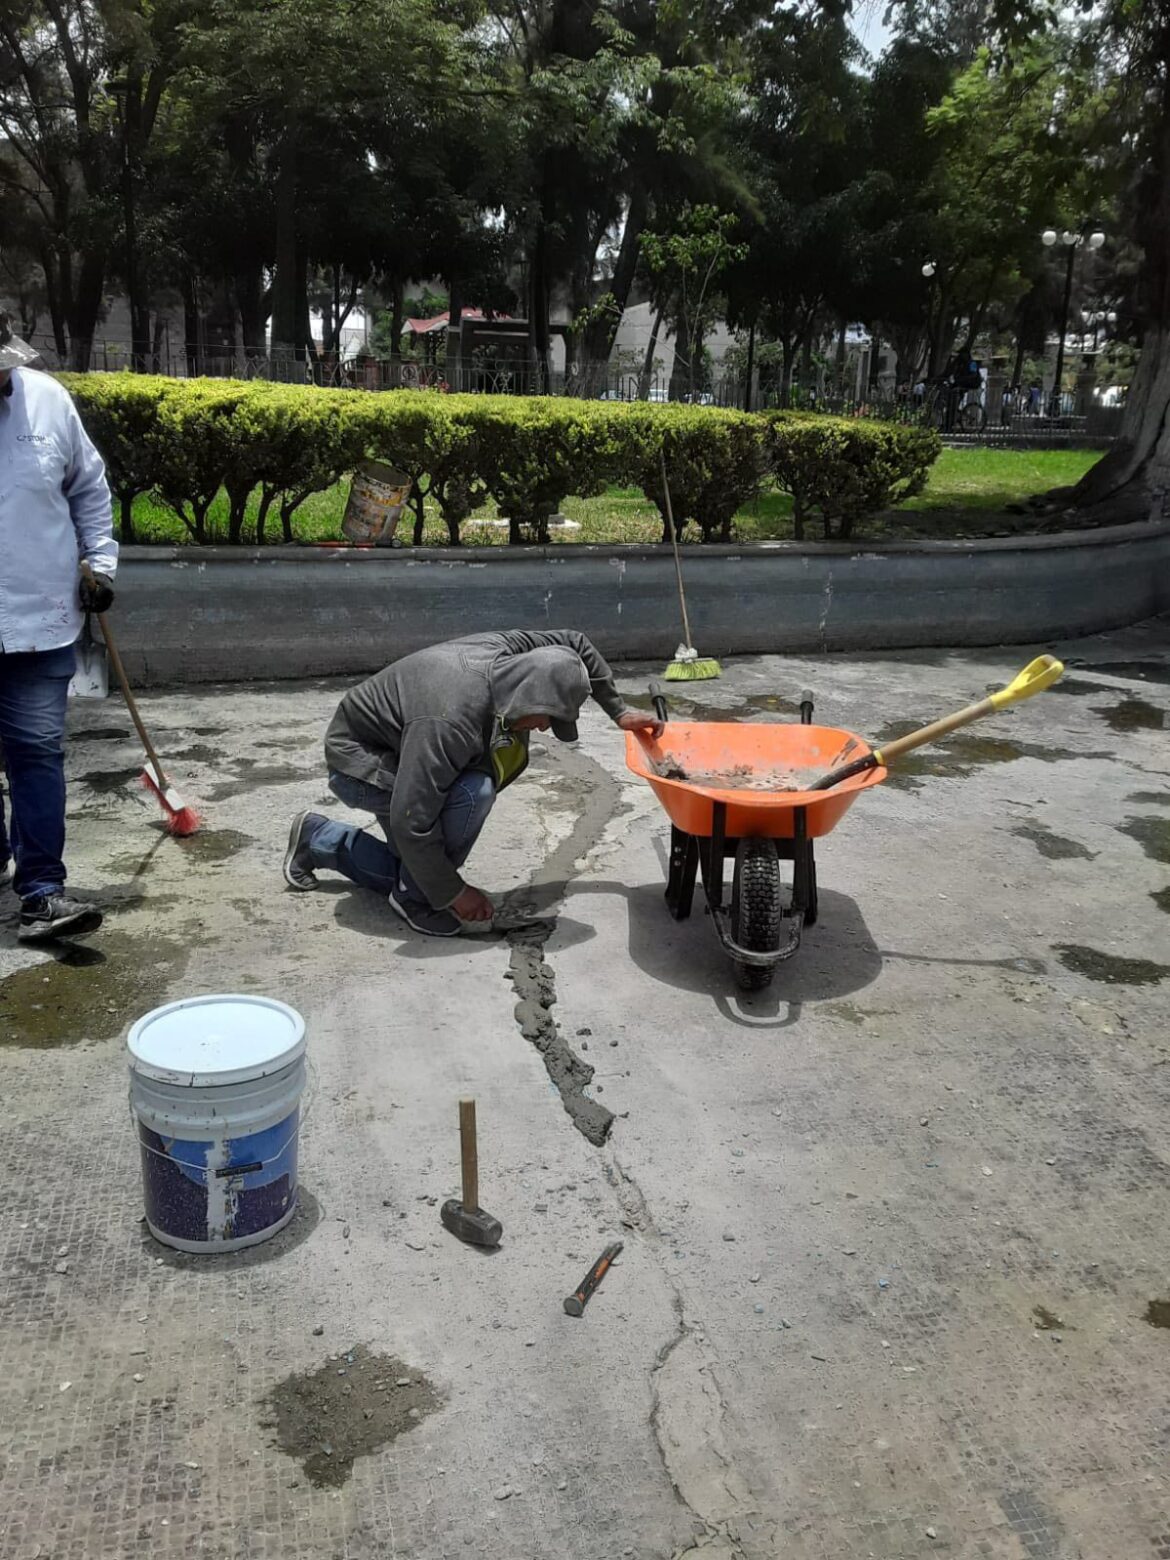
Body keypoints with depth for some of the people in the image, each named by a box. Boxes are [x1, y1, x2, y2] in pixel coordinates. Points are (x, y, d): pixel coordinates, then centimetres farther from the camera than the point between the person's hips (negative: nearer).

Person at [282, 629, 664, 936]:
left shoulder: (504, 648, -18)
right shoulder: (450, 724, -39)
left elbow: (574, 642, 2)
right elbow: (412, 823, -36)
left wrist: (619, 713, 4)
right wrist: (453, 893, -25)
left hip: (397, 756, 9)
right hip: (357, 766, -9)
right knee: (472, 791, -31)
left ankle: (317, 839, 27)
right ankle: (414, 898, -11)